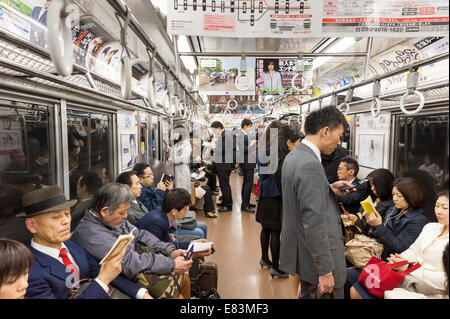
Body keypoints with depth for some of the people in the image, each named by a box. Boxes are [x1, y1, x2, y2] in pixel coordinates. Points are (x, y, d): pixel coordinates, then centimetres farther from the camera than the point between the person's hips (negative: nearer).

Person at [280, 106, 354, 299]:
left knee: (307, 293, 24)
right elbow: (314, 224, -27)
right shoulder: (310, 165, -26)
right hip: (316, 256, -9)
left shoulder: (293, 156, 4)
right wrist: (325, 271, -21)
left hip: (300, 247, 10)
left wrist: (329, 189, 7)